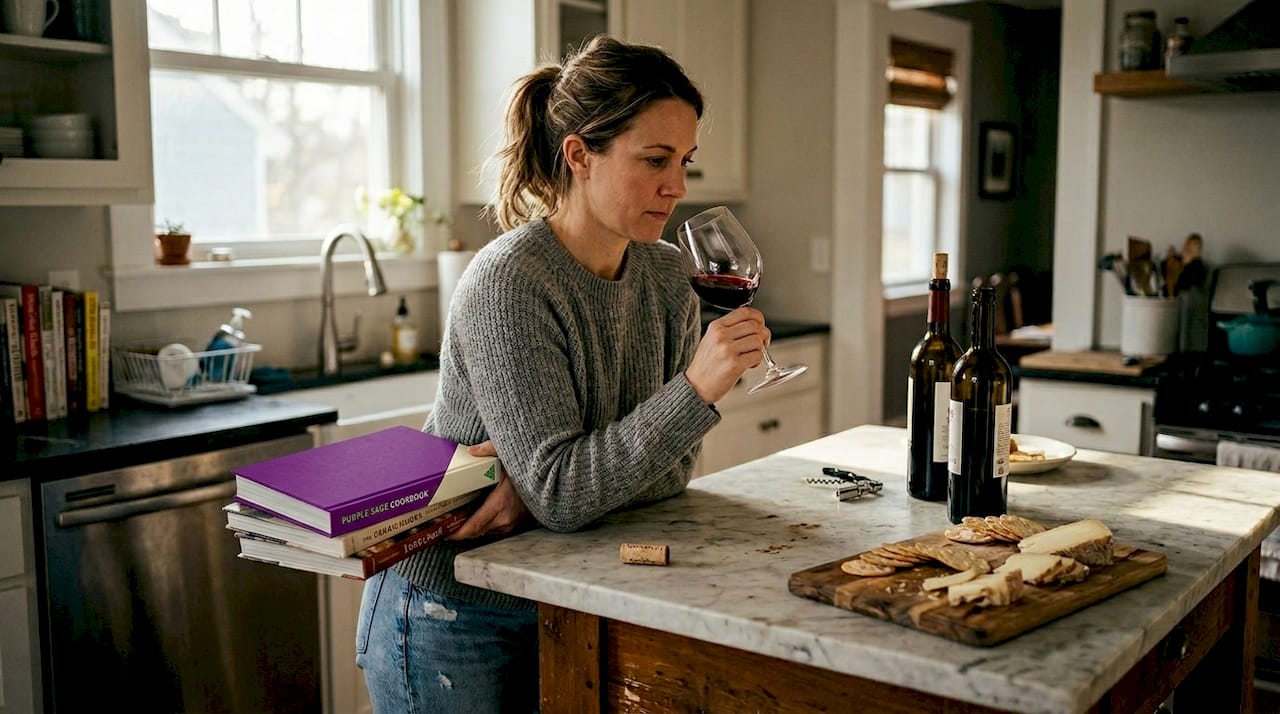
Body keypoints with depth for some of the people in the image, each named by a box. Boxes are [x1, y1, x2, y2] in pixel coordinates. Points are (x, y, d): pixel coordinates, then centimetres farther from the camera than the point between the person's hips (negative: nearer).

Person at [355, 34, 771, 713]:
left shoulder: (665, 275, -2)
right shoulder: (508, 283, -23)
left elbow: (671, 461, -3)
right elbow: (560, 491, -26)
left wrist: (545, 483, -19)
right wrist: (696, 389, -34)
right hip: (451, 616, -6)